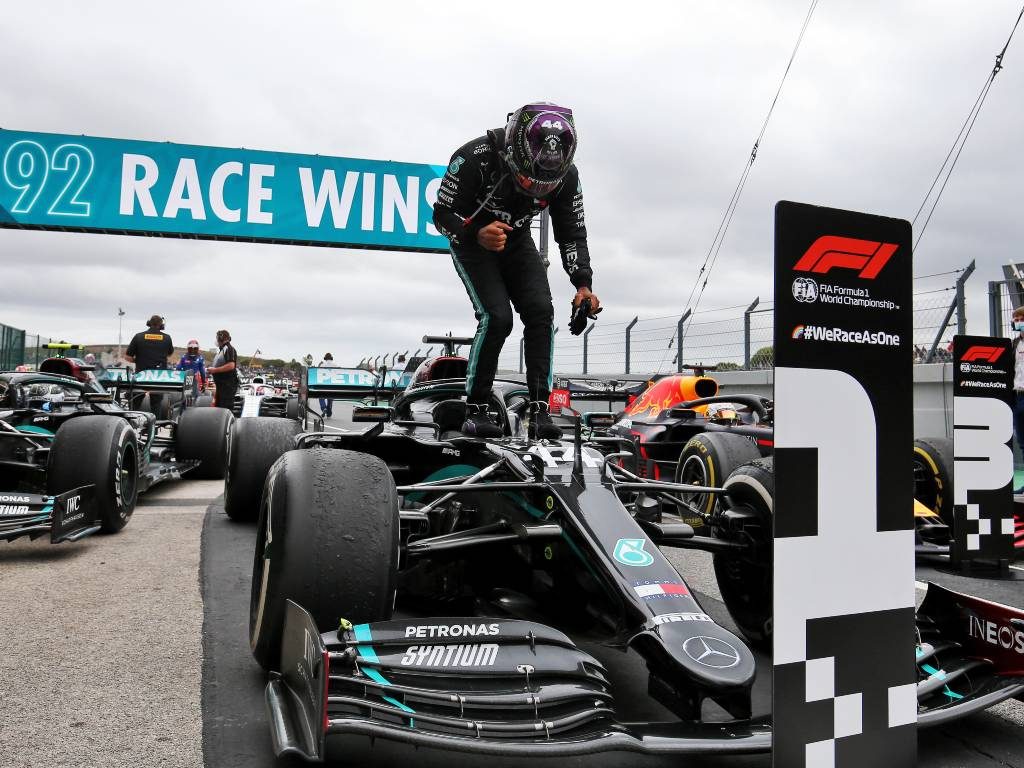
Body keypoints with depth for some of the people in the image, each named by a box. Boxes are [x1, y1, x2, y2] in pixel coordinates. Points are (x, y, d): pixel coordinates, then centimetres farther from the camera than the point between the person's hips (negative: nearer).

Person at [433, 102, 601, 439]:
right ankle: (475, 410, -8)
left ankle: (540, 409, -10)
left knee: (540, 312, -14)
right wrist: (477, 234, -42)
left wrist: (583, 284, -23)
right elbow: (442, 214, -22)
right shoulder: (475, 158, -31)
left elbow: (572, 234, -9)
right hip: (472, 241, -4)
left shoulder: (566, 176, -19)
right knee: (496, 317, -21)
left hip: (516, 241, 4)